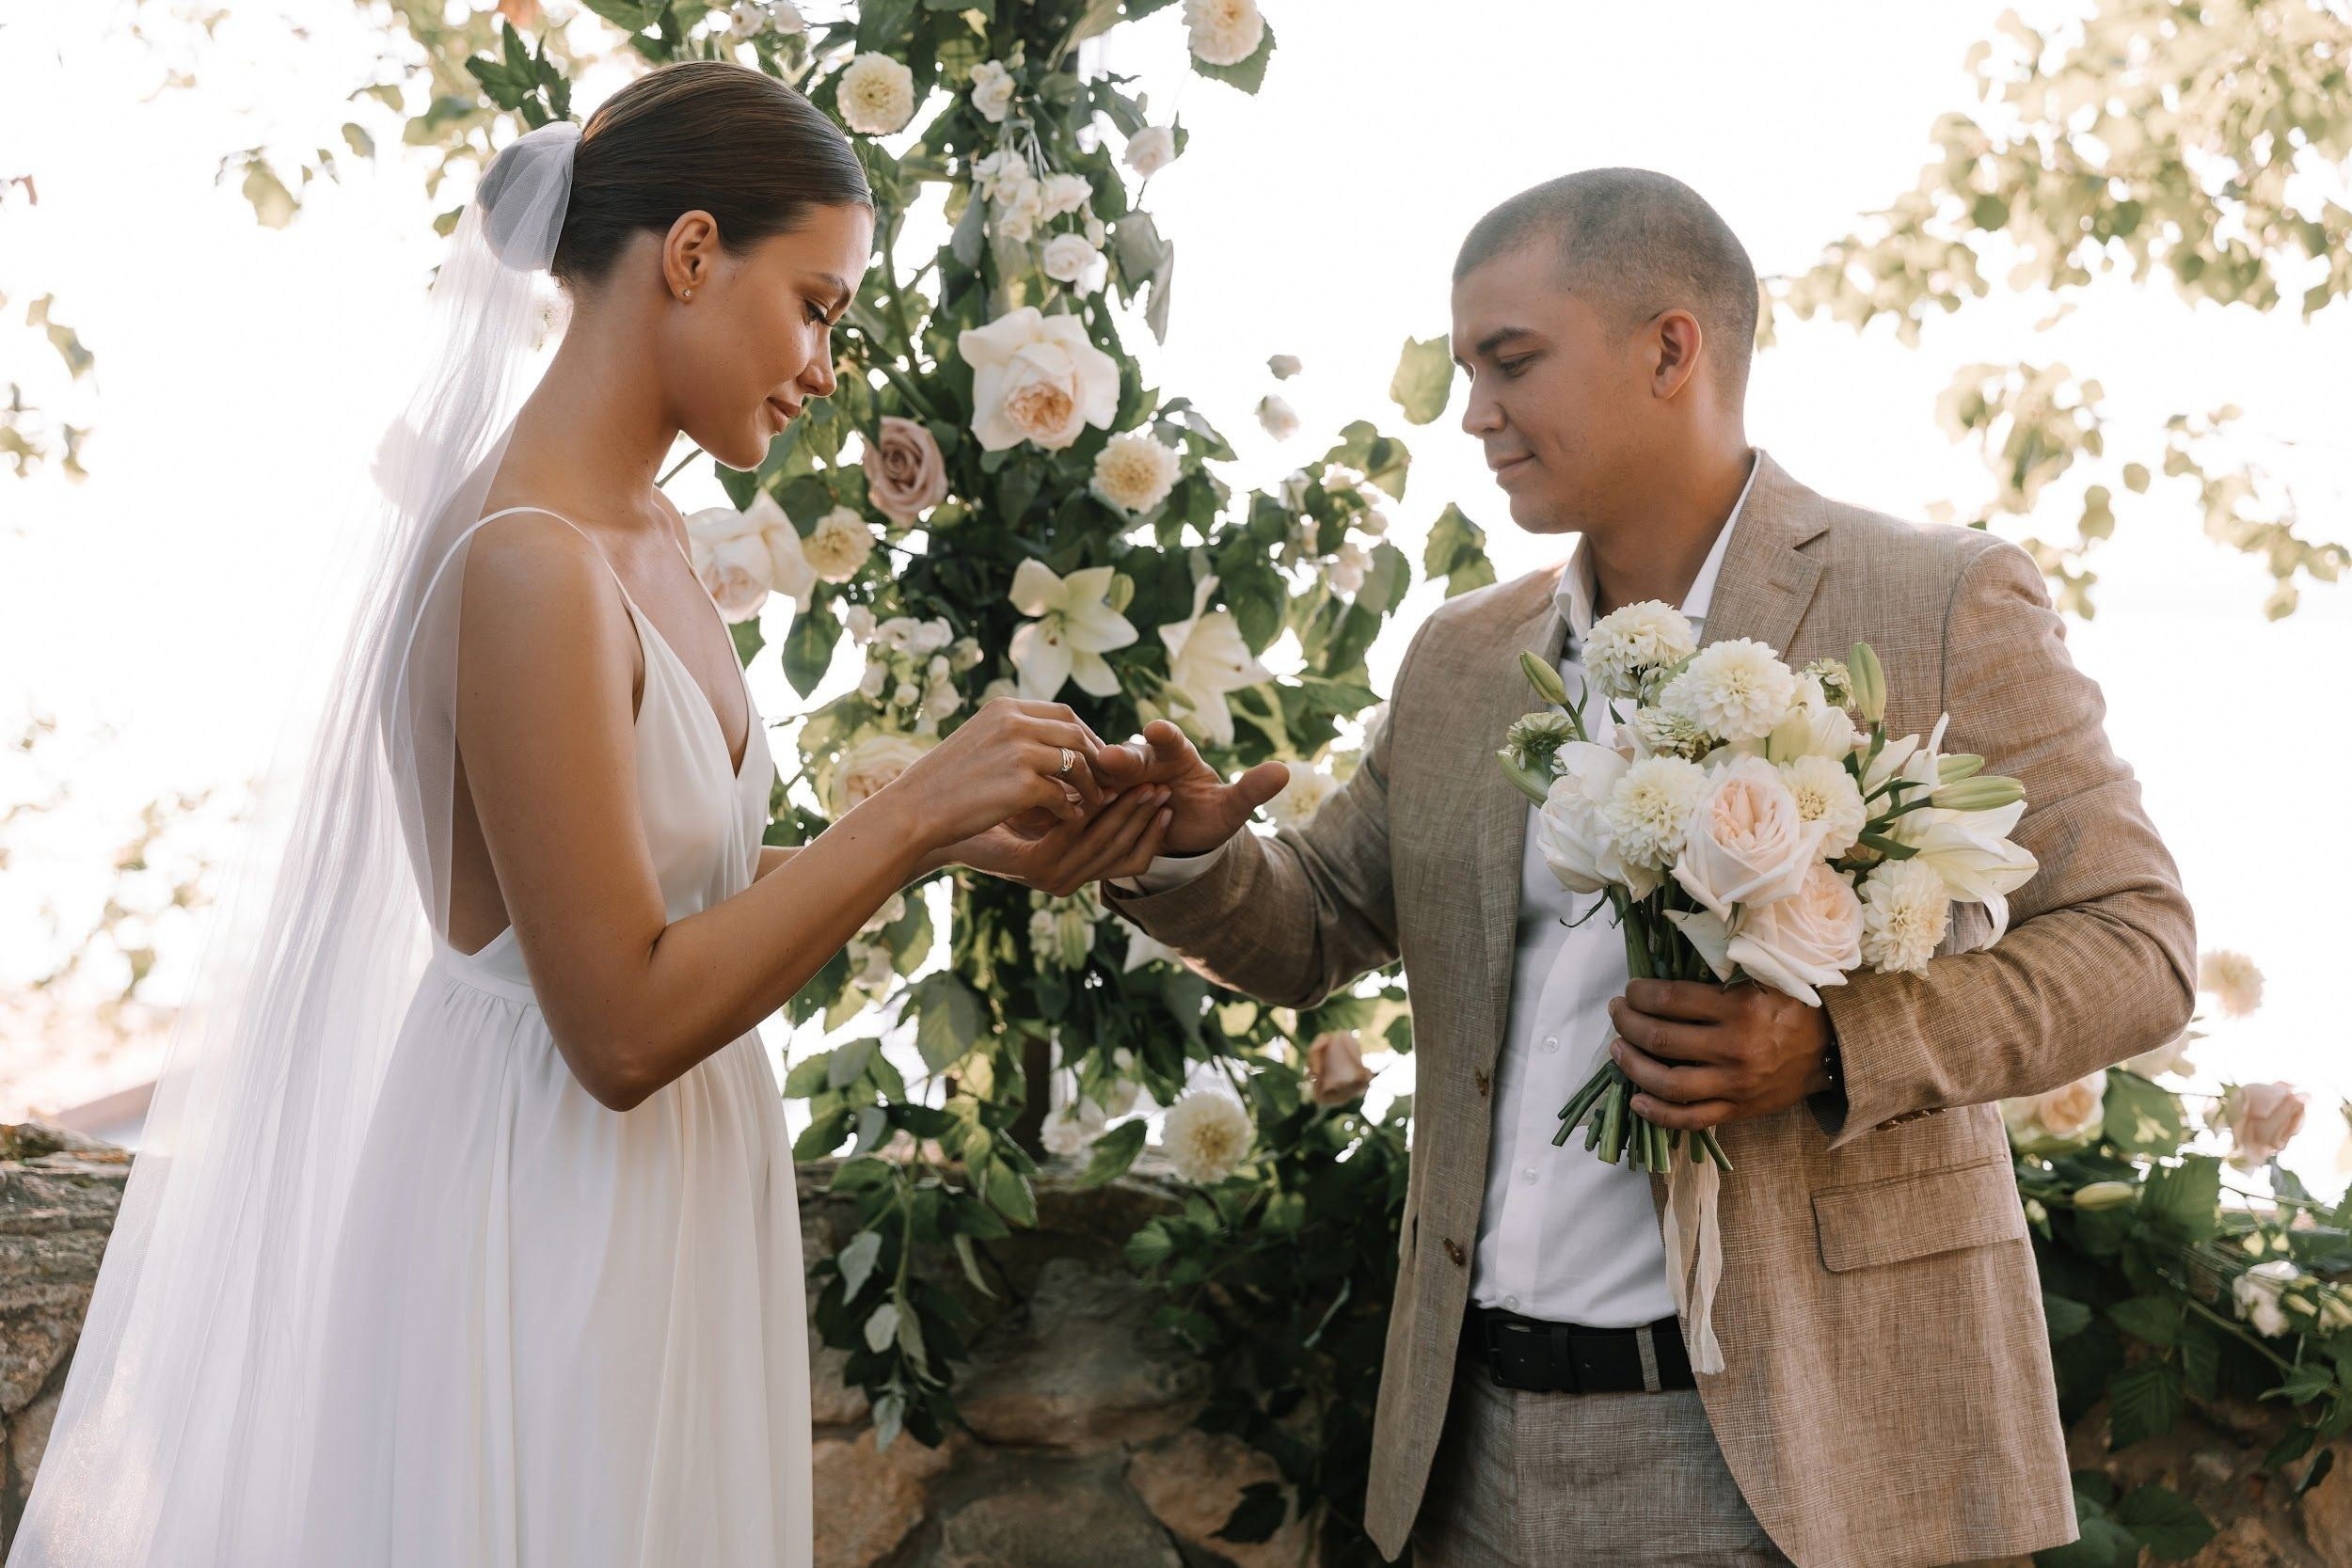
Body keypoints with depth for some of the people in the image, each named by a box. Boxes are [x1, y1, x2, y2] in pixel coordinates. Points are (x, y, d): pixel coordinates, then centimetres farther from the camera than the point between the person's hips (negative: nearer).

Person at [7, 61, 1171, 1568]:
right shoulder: (531, 568, -23)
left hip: (668, 1182, 9)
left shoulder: (652, 536, 6)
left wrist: (963, 840, 0)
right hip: (549, 1207, -9)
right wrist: (913, 808, -19)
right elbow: (624, 1026, -24)